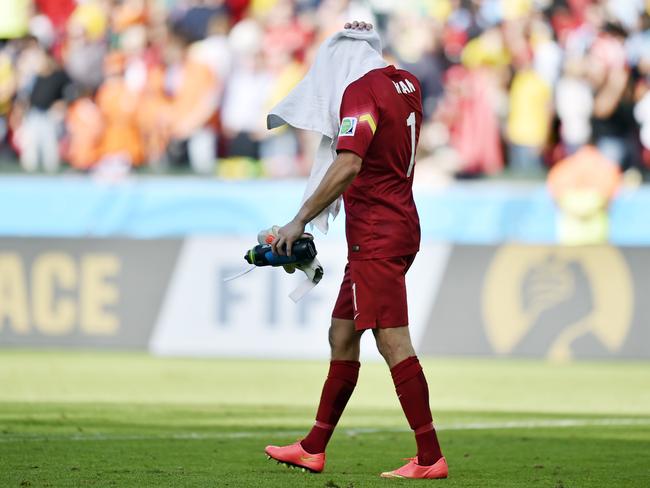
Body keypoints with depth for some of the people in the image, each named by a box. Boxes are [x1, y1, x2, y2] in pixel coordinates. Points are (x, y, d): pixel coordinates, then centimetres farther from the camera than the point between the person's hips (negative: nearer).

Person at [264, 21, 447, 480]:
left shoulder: (362, 91, -14)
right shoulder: (406, 83, 12)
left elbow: (348, 166, -25)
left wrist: (301, 220, -20)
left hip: (376, 236, -10)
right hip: (401, 224, 10)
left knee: (393, 342, -10)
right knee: (342, 336, 15)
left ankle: (430, 458, -12)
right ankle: (314, 449, 20)